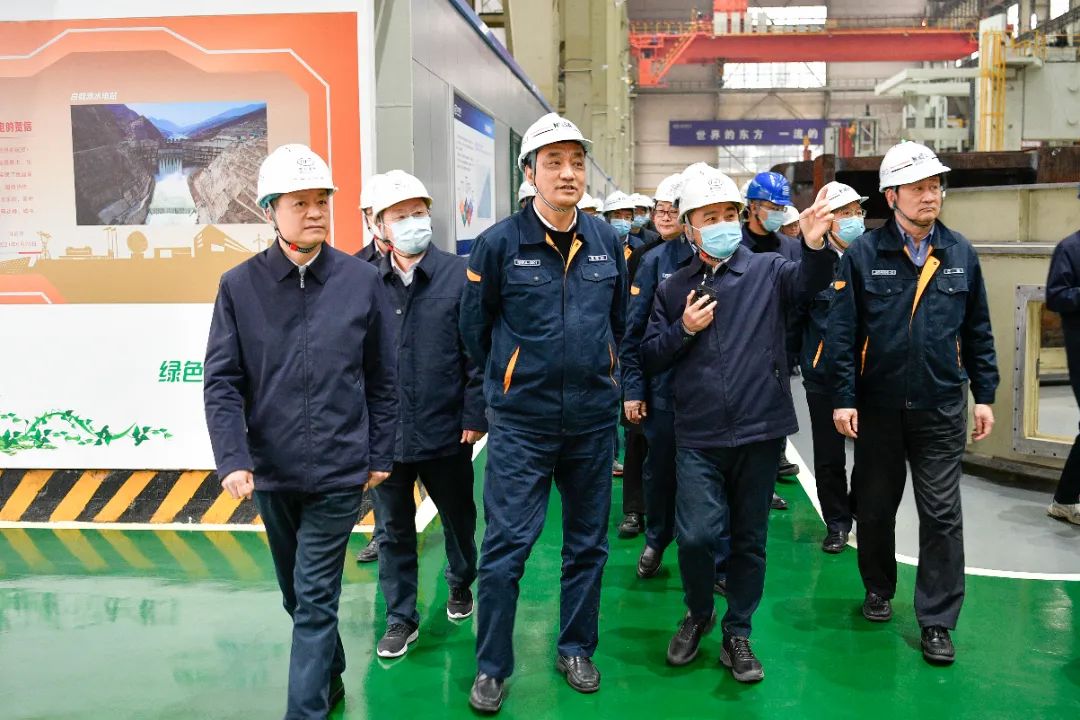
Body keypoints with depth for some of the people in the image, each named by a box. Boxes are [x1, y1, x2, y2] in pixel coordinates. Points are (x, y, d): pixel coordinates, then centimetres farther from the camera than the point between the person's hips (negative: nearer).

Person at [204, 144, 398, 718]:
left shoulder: (361, 279, -4)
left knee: (315, 601, -1)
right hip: (271, 472, 2)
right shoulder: (239, 285, -3)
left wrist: (380, 454, 4)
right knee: (298, 595, 19)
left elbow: (381, 380, 2)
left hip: (339, 473, -2)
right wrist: (233, 459, -14)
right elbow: (222, 382, -4)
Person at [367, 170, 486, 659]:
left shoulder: (458, 276, -8)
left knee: (459, 517, 19)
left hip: (446, 430, -1)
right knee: (393, 529, 12)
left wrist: (474, 415, -8)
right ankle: (401, 618, 28)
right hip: (384, 432, 1)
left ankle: (460, 584, 45)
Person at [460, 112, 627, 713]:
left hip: (593, 418, 4)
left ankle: (577, 650, 31)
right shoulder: (499, 244, -8)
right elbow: (476, 329, 3)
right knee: (506, 547, -1)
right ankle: (493, 668, 16)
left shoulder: (608, 242, 2)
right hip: (521, 421, -3)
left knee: (588, 543, 14)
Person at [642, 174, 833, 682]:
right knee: (696, 536, -7)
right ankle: (698, 614, 23)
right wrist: (683, 330, -8)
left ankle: (737, 633, 29)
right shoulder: (673, 289, 8)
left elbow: (810, 280, -20)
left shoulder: (767, 271, 1)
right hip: (698, 436, 1)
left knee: (750, 540, 10)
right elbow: (650, 356, 9)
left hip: (759, 430, 0)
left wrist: (815, 246, -41)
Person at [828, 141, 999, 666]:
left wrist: (984, 395, 6)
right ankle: (879, 589, 35)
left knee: (942, 515, 2)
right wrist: (843, 398, -10)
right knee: (875, 508, 13)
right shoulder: (863, 254, -5)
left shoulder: (960, 254, 3)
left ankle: (937, 621, 13)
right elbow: (843, 332, -6)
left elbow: (977, 331, 8)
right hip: (878, 406, -1)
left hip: (941, 408, 1)